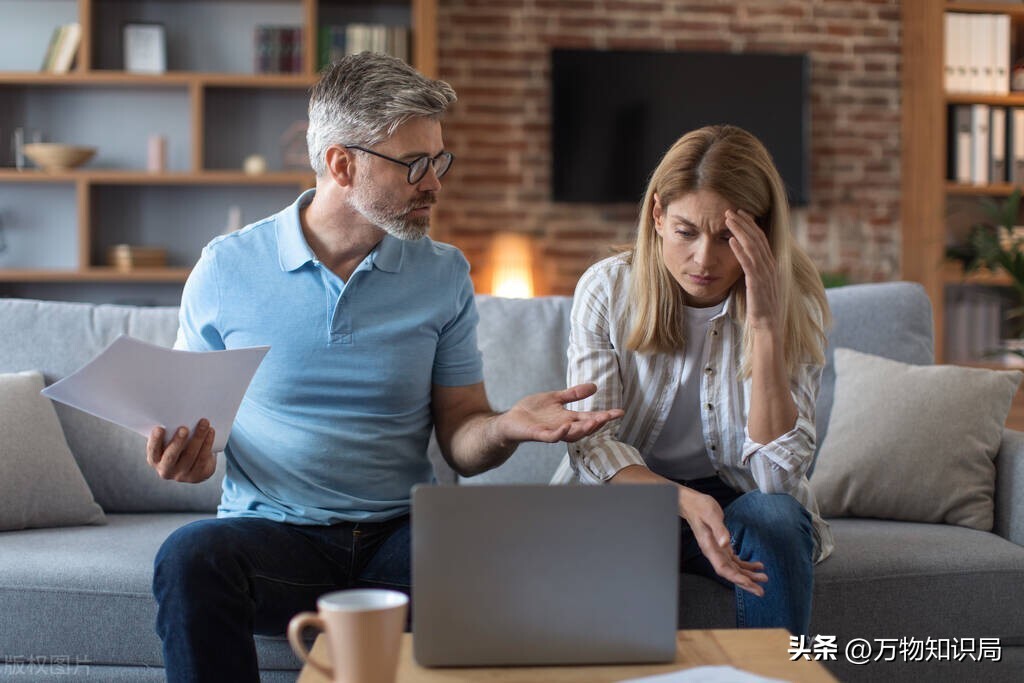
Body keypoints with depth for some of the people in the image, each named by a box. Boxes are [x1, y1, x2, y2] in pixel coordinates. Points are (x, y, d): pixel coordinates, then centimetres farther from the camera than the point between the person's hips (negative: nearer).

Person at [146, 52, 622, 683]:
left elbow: (461, 442, 6)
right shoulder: (228, 268, 2)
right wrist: (184, 454, -15)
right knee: (190, 558, -34)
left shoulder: (444, 275, 6)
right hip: (272, 531, -1)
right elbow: (189, 412, 9)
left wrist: (504, 428, -17)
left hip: (401, 534, 1)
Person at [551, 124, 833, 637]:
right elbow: (590, 443, -14)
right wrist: (685, 501, -33)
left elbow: (777, 473, -20)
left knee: (777, 516, -32)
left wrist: (765, 325, -29)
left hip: (735, 497, 1)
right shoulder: (607, 288, -9)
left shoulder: (794, 305, -10)